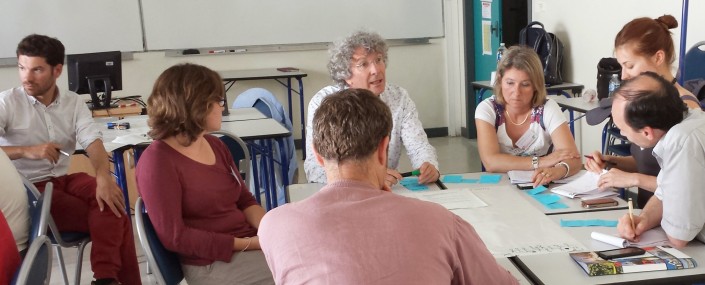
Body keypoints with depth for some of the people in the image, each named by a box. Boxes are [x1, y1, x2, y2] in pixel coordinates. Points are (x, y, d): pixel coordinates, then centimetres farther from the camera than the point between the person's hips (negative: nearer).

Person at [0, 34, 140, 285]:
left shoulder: (73, 102, 4)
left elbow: (92, 141, -10)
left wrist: (103, 177, -30)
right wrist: (27, 151, -31)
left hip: (63, 179, 4)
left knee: (110, 198, -28)